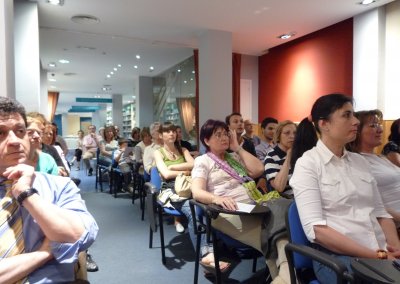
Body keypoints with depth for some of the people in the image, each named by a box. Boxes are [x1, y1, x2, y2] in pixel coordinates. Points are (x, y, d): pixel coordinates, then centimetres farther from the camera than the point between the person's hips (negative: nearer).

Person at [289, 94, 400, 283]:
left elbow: (380, 212, 15)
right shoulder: (308, 164, -8)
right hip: (336, 256, -6)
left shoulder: (360, 161, 13)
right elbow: (316, 229, -16)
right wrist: (377, 255, -17)